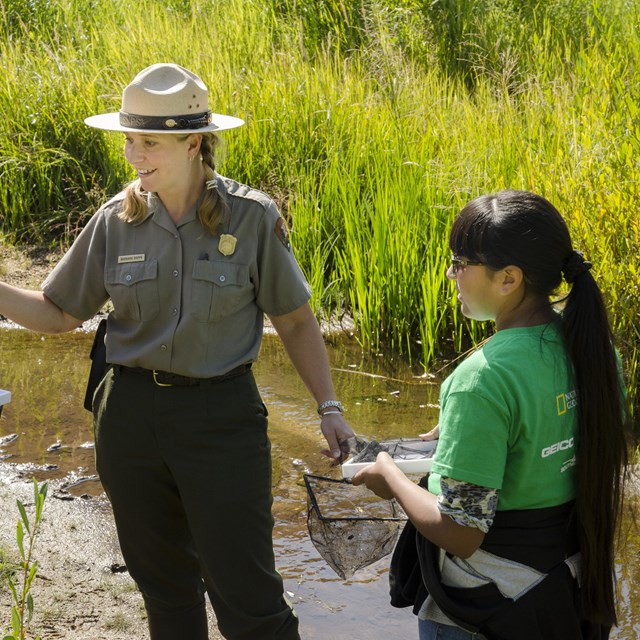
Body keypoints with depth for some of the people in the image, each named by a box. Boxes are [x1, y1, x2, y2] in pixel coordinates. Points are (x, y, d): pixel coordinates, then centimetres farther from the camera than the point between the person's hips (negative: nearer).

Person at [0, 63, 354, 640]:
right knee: (163, 583, 16)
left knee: (243, 592, -3)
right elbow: (60, 313, 5)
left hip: (222, 415, -3)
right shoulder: (116, 221, 0)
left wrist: (329, 407, -5)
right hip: (131, 414, 3)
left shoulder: (252, 217, -7)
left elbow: (295, 321, 1)